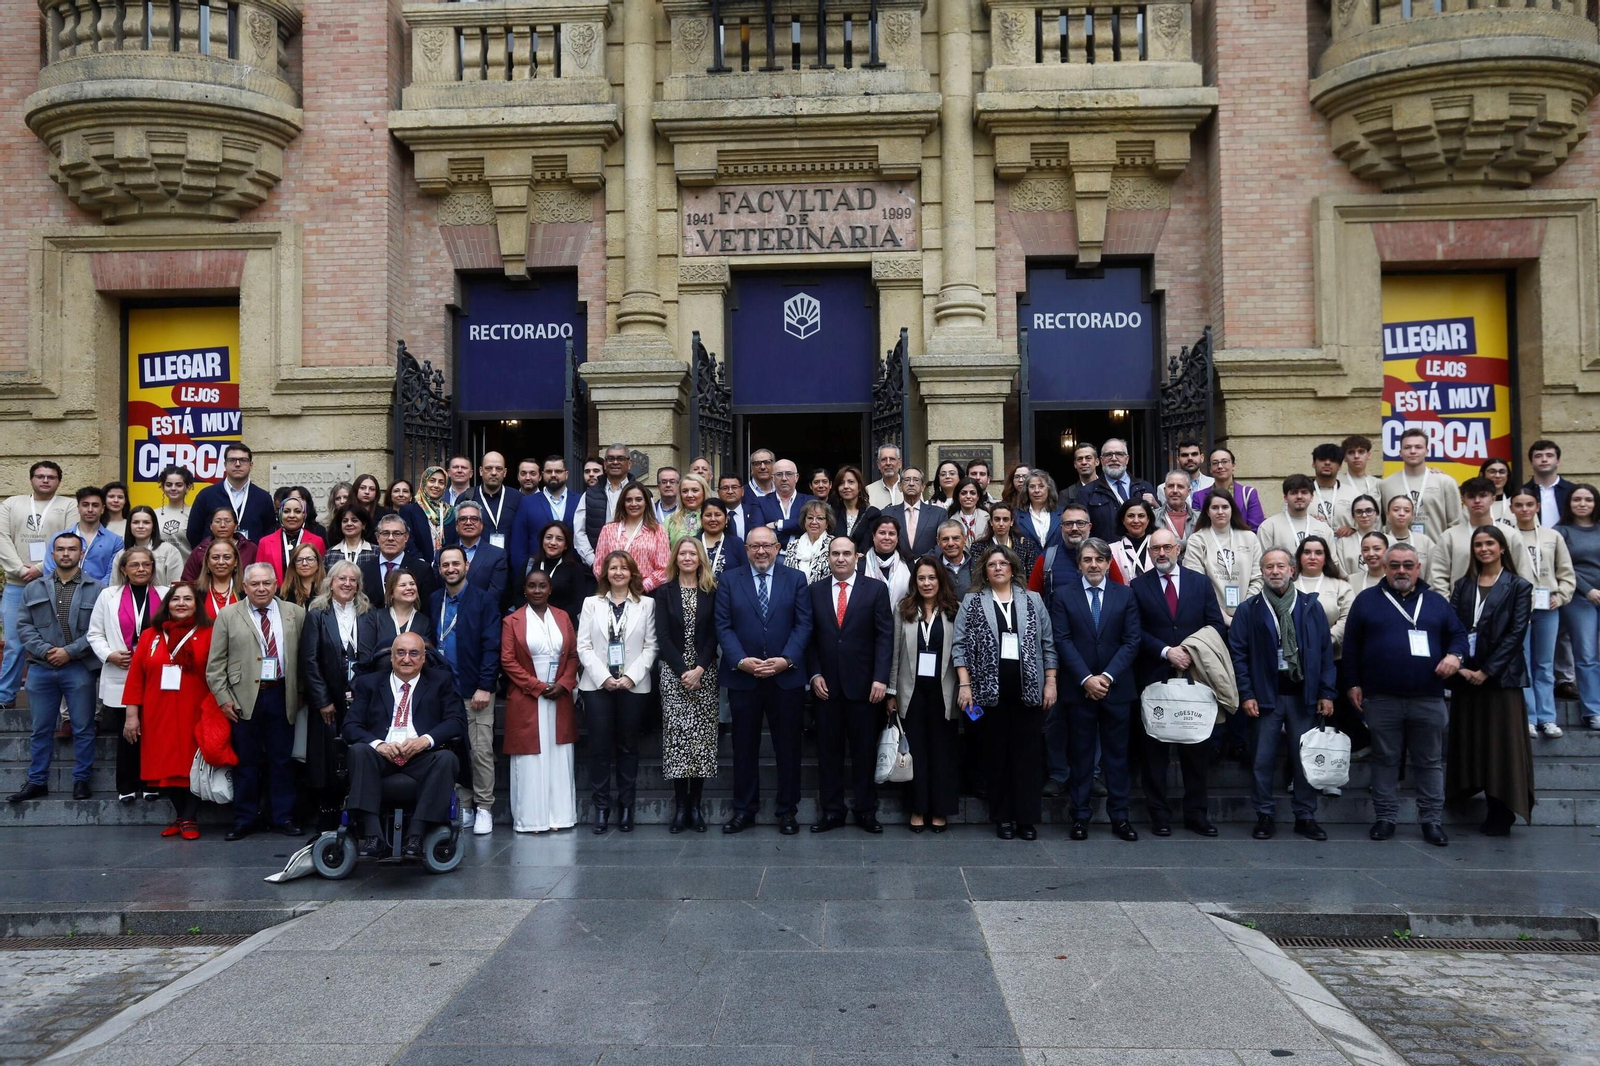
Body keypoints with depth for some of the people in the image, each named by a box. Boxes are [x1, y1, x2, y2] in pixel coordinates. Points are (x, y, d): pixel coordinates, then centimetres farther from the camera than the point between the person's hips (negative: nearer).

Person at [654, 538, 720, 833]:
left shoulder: (712, 592, 6)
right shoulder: (664, 592, 6)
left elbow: (714, 634, 1)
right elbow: (662, 637, 0)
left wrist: (699, 669, -11)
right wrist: (682, 670, -10)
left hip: (705, 673, 0)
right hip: (673, 673, 0)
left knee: (702, 737, -2)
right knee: (676, 736, -4)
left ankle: (695, 805, 5)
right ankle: (680, 806, 2)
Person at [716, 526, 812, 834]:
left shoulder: (795, 579, 5)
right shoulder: (729, 581, 6)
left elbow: (803, 624, -1)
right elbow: (723, 627, -1)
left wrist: (786, 659, -14)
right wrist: (741, 661, -14)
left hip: (786, 677, 0)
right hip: (742, 677, 0)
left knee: (788, 746, 6)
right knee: (745, 747, 9)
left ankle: (787, 810, 17)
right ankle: (744, 809, 20)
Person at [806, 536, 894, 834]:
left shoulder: (876, 589, 1)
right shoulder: (815, 591, 7)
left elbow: (885, 636, -4)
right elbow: (809, 637, 7)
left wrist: (880, 678, -11)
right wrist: (815, 674, -4)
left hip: (863, 684, -2)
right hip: (826, 685, 2)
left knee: (865, 751, 6)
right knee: (828, 751, 7)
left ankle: (865, 810, 17)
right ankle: (831, 811, 16)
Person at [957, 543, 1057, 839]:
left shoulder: (1032, 601, 8)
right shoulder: (972, 602, 4)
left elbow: (1048, 644, 9)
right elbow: (959, 645, 0)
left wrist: (1050, 683, 2)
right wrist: (965, 684, -7)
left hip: (1029, 690, 1)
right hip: (989, 690, -1)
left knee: (1027, 754, 3)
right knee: (995, 754, 6)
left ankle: (1027, 818, 11)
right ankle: (1002, 818, 15)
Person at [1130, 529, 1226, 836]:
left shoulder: (1201, 583, 8)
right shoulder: (1137, 586, 3)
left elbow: (1217, 625, 3)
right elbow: (1136, 632, -4)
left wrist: (1193, 652, -11)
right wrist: (1166, 652, -16)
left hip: (1194, 675, 1)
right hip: (1154, 677, -1)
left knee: (1195, 748, 7)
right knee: (1153, 750, 4)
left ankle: (1196, 813, 17)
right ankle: (1159, 814, 13)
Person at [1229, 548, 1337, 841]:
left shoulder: (1311, 607, 6)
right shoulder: (1248, 610, 1)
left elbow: (1326, 651, 6)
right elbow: (1237, 653, -2)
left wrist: (1326, 693, 0)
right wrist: (1245, 694, -9)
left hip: (1303, 695, 1)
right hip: (1265, 696, -1)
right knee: (1263, 761, 3)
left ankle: (1306, 816, 19)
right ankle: (1265, 816, 15)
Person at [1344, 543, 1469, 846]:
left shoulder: (1436, 602, 11)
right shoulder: (1367, 600, 5)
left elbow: (1458, 633, 14)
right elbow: (1351, 645, 6)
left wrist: (1455, 654, -9)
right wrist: (1354, 684, 2)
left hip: (1428, 699, 1)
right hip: (1381, 699, -1)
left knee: (1430, 762, 7)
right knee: (1385, 760, 7)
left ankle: (1431, 819, 16)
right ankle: (1385, 817, 15)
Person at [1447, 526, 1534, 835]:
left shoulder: (1518, 587, 1)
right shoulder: (1462, 586, 10)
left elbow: (1516, 633, -7)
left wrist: (1487, 670, -13)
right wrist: (1460, 666, -11)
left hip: (1501, 675, -3)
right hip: (1465, 674, 3)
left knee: (1501, 741, -1)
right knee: (1467, 738, 7)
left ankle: (1501, 814, 5)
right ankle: (1463, 792, 16)